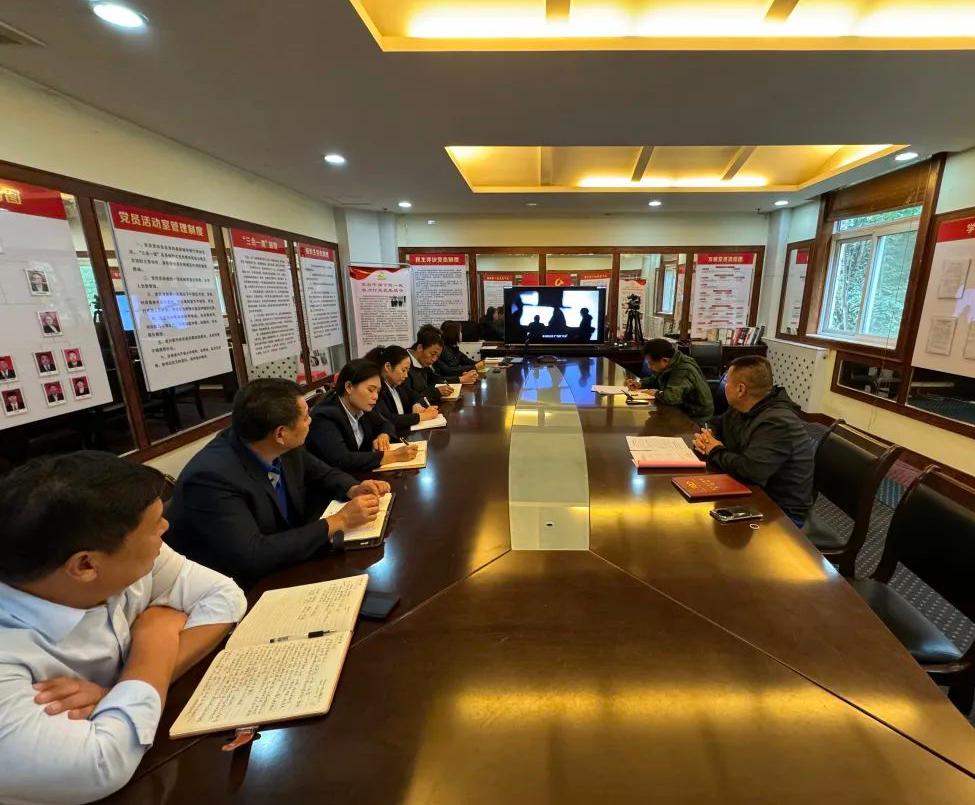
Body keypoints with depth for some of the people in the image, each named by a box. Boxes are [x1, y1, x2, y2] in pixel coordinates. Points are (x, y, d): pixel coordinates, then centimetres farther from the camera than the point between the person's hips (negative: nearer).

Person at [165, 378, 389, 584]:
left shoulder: (283, 447, -11)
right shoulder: (212, 476, -29)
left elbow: (321, 473, 8)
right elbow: (252, 557, -33)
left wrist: (353, 489, -13)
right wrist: (338, 521, -28)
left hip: (283, 566, 6)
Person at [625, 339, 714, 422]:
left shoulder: (685, 371, -29)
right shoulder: (670, 365, 1)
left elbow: (671, 397, -41)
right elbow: (655, 378, 21)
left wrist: (657, 393, -20)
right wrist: (640, 384, 3)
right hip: (681, 410, 8)